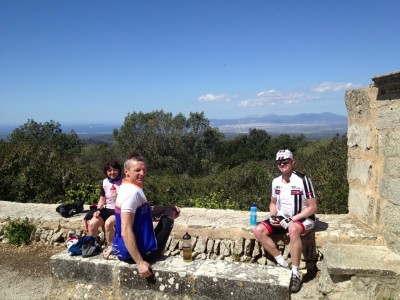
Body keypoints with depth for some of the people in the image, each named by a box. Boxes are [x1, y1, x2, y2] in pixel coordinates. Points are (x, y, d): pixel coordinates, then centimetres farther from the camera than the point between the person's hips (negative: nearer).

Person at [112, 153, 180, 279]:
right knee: (170, 210, 5)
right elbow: (126, 232, -29)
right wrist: (140, 262, -27)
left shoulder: (127, 188, 7)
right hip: (136, 252, -9)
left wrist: (169, 212, 14)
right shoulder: (133, 192, -24)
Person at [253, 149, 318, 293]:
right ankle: (282, 263, -5)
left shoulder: (303, 180, -17)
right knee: (259, 230, -15)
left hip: (303, 218, -6)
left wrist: (292, 219, -22)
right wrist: (273, 216, -6)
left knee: (293, 229, -41)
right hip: (282, 218, 6)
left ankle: (295, 272, -25)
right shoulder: (276, 181, 2)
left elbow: (312, 207, -15)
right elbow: (273, 203, 16)